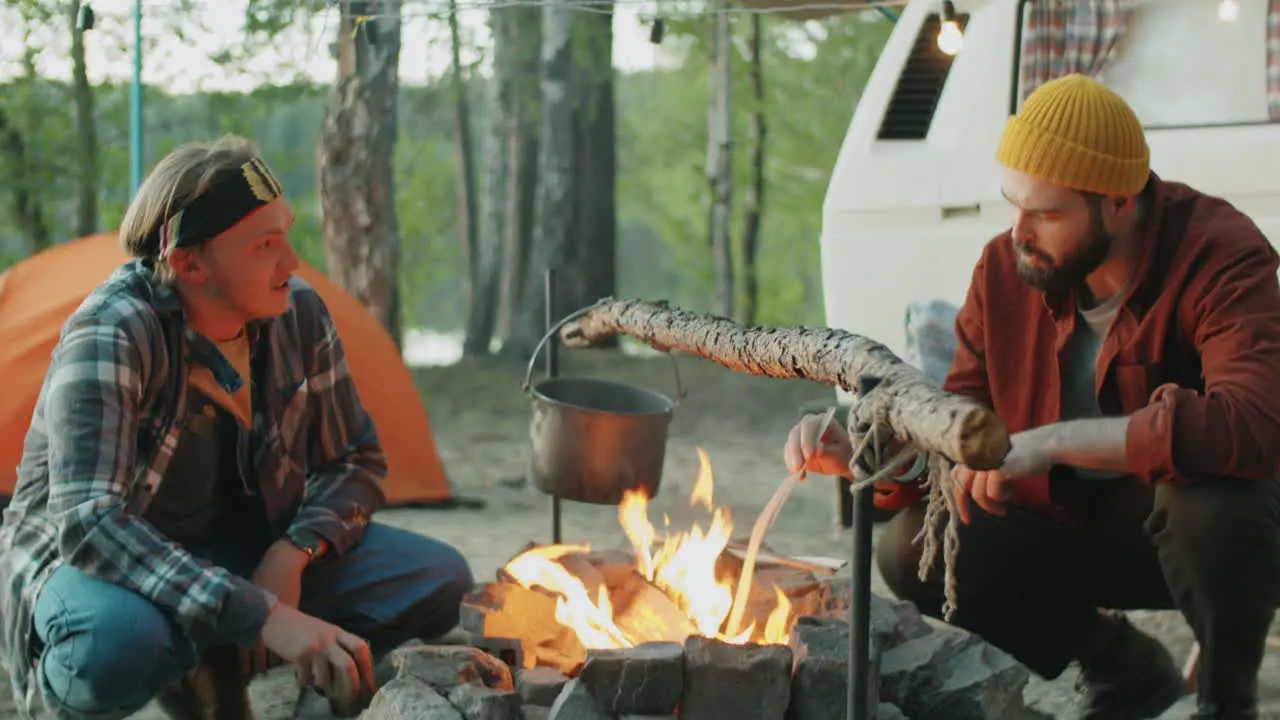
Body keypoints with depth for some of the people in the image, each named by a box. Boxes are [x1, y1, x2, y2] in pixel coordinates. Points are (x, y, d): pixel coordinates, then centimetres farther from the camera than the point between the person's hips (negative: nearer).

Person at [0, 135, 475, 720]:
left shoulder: (300, 315, -8)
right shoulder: (110, 335, -27)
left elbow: (355, 463, 5)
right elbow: (88, 523, -37)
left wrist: (293, 553, -19)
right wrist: (262, 616, -44)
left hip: (243, 549, 6)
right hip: (106, 562, -6)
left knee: (440, 581, -11)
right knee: (118, 641, -42)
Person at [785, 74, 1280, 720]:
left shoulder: (1219, 257, -24)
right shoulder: (1004, 272, -7)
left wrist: (1054, 441, -40)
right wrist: (854, 452, -21)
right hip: (1074, 534, 6)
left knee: (1212, 501, -39)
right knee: (913, 549, -13)